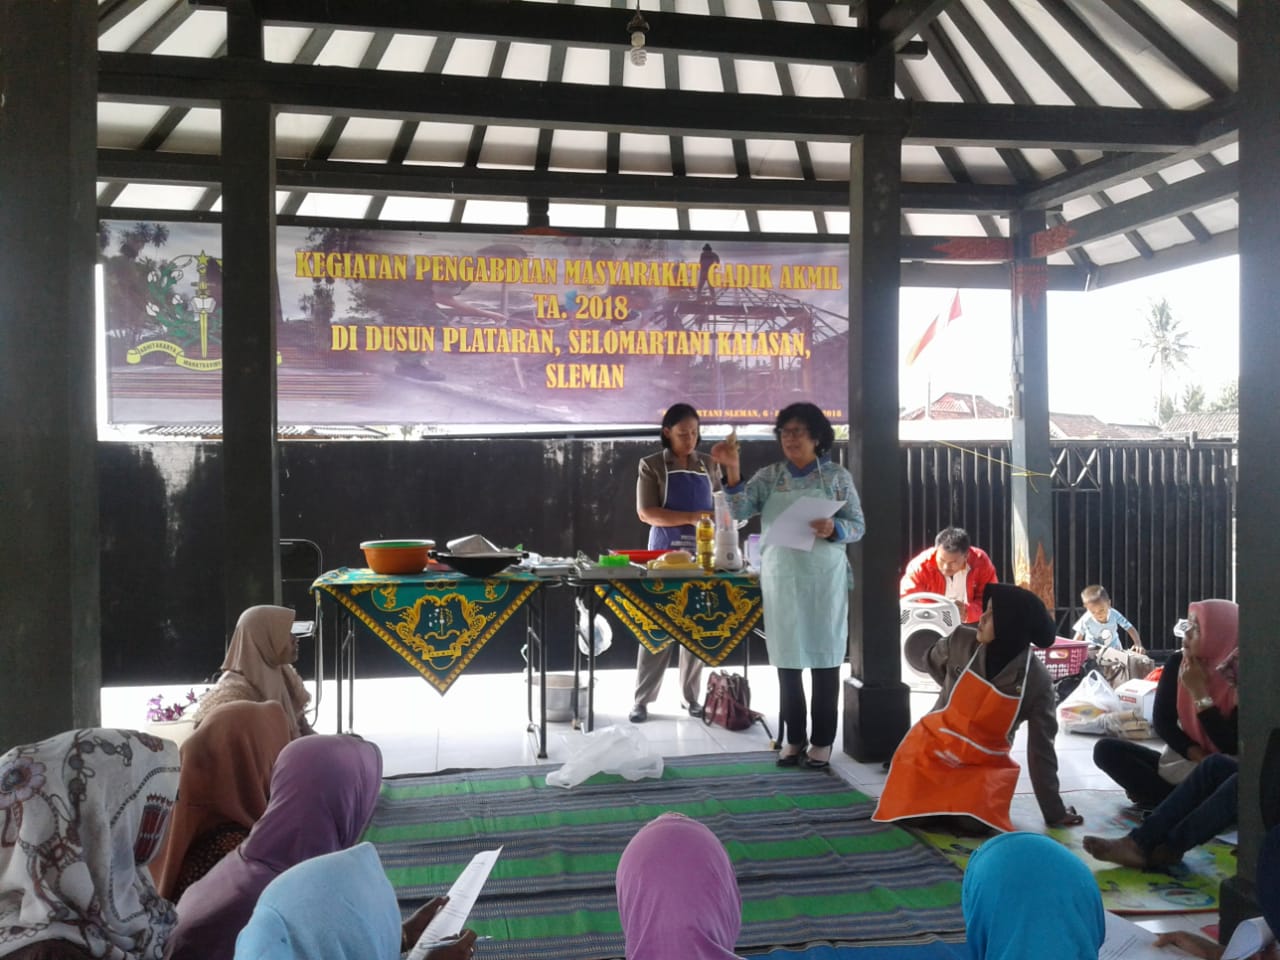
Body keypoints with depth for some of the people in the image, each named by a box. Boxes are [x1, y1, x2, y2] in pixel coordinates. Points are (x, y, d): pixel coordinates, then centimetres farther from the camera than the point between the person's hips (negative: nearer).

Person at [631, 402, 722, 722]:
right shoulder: (652, 465, -1)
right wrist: (692, 517, -21)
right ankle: (642, 700, 5)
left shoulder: (709, 465, 9)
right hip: (664, 554, -3)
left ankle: (693, 697, 16)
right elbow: (646, 513, -11)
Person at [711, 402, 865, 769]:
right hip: (781, 578, 2)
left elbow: (858, 527, 1)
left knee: (825, 656, 2)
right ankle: (793, 738, 18)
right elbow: (740, 511, -8)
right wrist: (732, 469, -20)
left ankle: (822, 740, 12)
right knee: (787, 658, 7)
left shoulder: (837, 476, 1)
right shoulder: (769, 476, 5)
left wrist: (833, 529, -19)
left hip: (824, 577, -2)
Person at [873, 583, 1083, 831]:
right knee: (905, 816, -9)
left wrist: (1055, 812, -5)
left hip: (985, 764, -1)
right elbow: (924, 661, 11)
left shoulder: (1036, 680, -17)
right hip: (930, 747, 1)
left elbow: (1041, 749, -9)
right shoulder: (961, 642, -15)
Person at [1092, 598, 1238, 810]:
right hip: (1179, 763, 5)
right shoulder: (1177, 664, -3)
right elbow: (1162, 721, 0)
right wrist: (1196, 755, -17)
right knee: (1106, 749, -10)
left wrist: (1200, 692, -22)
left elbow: (1231, 746, -21)